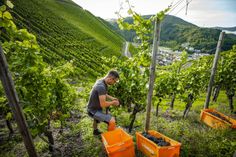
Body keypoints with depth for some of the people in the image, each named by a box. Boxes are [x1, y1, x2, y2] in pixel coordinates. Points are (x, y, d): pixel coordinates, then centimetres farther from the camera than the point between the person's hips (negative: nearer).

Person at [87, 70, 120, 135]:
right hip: (93, 110, -10)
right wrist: (113, 103, -15)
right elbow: (103, 104, -32)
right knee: (112, 121, -20)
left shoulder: (101, 81, -2)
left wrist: (112, 98, 4)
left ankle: (95, 131, 62)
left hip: (93, 107, 10)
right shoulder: (101, 87, -32)